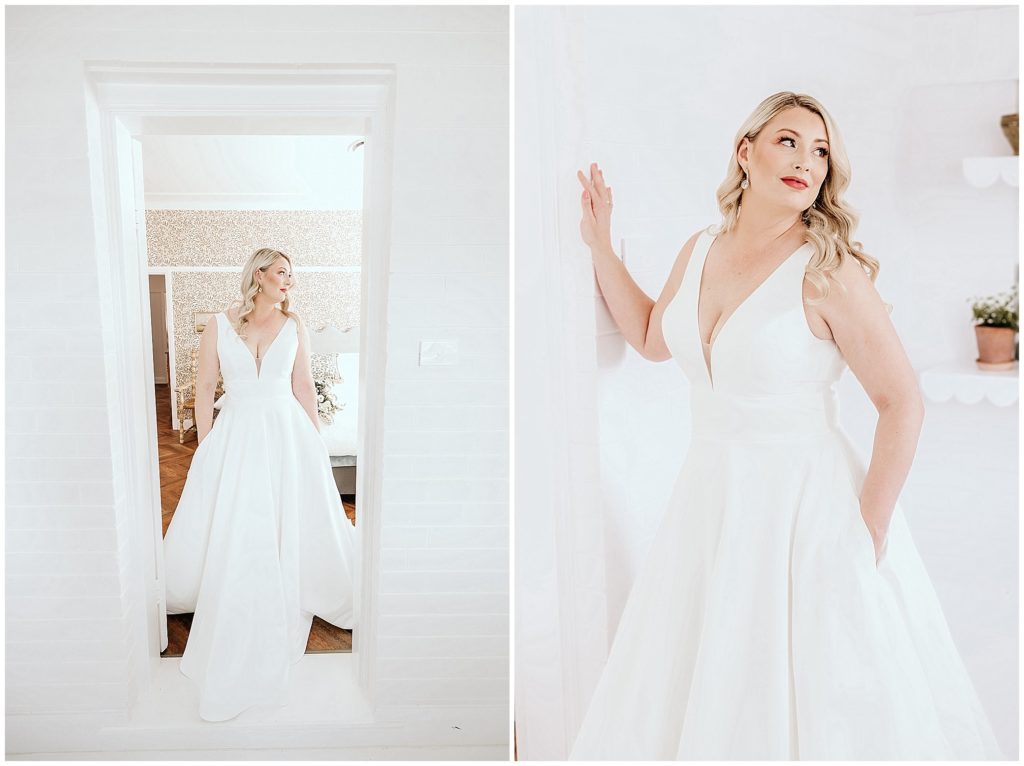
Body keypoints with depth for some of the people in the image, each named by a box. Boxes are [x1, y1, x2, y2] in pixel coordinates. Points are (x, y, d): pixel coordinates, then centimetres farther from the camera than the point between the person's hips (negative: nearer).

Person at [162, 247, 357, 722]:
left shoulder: (293, 325, 2)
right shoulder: (218, 326, -1)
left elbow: (304, 387, 6)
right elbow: (204, 389, 2)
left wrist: (316, 443, 7)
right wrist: (205, 448, 0)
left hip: (287, 436, 1)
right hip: (235, 436, -1)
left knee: (294, 529, 10)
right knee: (227, 536, 3)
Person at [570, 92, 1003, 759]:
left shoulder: (828, 270, -15)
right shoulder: (701, 250, 2)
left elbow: (903, 404, -13)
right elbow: (653, 339, 19)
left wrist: (867, 538, -14)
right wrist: (601, 246, 16)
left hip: (804, 502, -5)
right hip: (713, 496, 6)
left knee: (809, 701, 10)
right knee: (696, 695, 19)